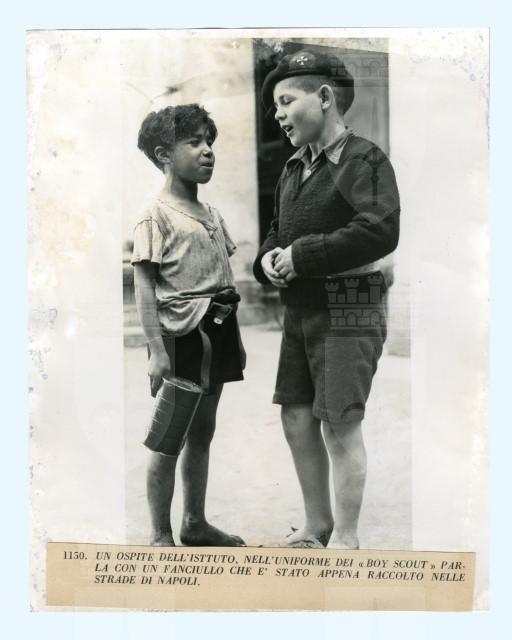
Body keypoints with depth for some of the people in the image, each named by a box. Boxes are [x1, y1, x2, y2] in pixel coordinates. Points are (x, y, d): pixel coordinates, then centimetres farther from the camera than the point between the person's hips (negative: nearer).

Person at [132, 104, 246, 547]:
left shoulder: (212, 216, 13)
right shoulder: (157, 217, -9)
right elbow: (145, 287, -14)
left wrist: (235, 340, 17)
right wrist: (156, 350, -20)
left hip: (217, 332, 8)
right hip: (181, 335, -8)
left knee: (202, 432, 16)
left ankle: (195, 523, 31)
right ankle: (161, 536, 17)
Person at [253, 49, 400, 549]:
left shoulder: (363, 160, -10)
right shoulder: (293, 169, 15)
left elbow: (380, 231, -23)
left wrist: (302, 255, -19)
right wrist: (268, 258, -1)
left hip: (348, 312, -8)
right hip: (299, 311, 8)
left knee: (340, 428, -2)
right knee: (297, 420, 12)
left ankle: (345, 539, 15)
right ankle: (316, 525, 30)